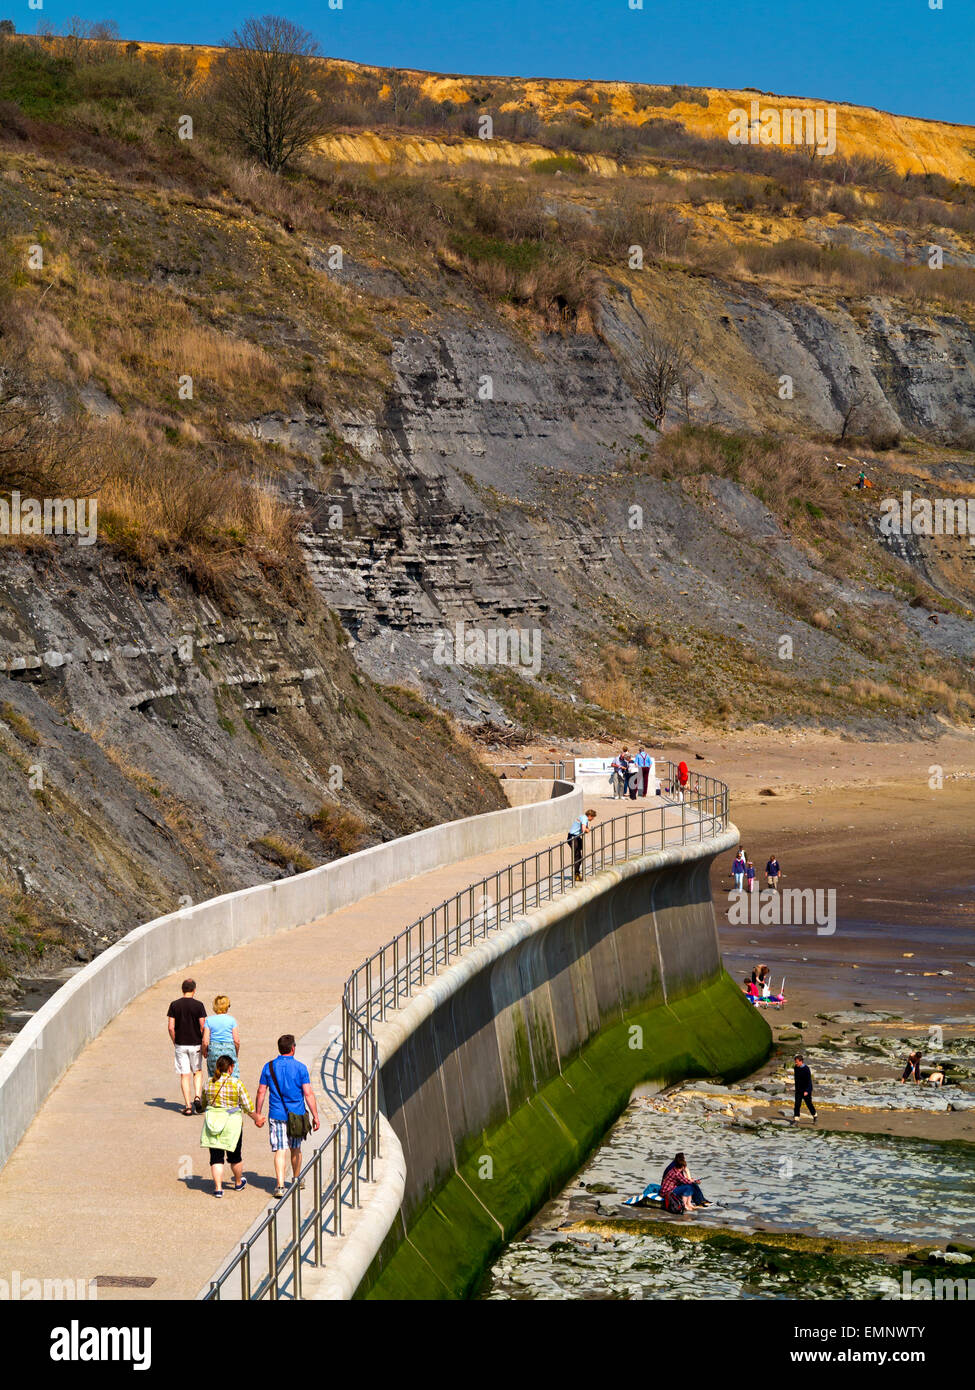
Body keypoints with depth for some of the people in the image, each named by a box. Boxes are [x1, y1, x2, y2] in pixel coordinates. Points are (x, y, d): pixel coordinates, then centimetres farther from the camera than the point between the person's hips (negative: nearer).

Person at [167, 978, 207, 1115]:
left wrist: (175, 1042, 8)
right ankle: (197, 1097, -3)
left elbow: (171, 1027, -4)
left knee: (185, 1075, 5)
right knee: (198, 1072, 16)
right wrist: (204, 1045, 3)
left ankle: (188, 1106, 2)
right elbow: (202, 1027, -9)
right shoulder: (198, 1005, -8)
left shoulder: (174, 1005, -3)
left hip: (180, 1044, 1)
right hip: (195, 1044, -1)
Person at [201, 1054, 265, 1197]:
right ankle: (238, 1183, 34)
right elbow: (247, 1106, -4)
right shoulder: (237, 1083, -8)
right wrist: (257, 1118, 12)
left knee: (216, 1157, 5)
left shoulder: (209, 1083, 0)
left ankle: (218, 1187, -3)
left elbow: (203, 1103, 11)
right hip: (232, 1122, -1)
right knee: (234, 1156, 15)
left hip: (213, 1121, 1)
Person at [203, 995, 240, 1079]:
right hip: (229, 1049, -1)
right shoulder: (231, 1019, -3)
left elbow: (205, 1041, -5)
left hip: (213, 1050, 1)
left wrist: (204, 1051, 13)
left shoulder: (209, 1019, -1)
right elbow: (236, 1041, -4)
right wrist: (237, 1053, 13)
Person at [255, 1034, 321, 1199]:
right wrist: (315, 1116, -2)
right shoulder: (300, 1068, -6)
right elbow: (308, 1094, -8)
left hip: (277, 1115, 0)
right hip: (297, 1114, 0)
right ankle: (296, 1180, 35)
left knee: (280, 1150, -3)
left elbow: (261, 1092, 3)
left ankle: (280, 1185, -16)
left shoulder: (269, 1067, -1)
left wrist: (258, 1114, 13)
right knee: (296, 1149, 18)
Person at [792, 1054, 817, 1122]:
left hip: (806, 1090, -5)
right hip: (798, 1090, 5)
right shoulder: (795, 1068, 2)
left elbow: (809, 1081, -19)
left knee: (809, 1104, 8)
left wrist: (807, 1091, -25)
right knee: (797, 1104, -6)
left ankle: (814, 1116, 30)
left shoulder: (806, 1069, -18)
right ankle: (795, 1118, -6)